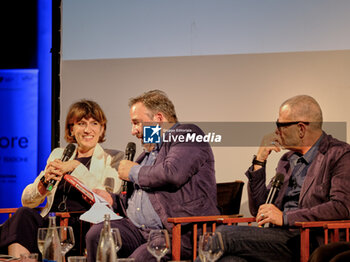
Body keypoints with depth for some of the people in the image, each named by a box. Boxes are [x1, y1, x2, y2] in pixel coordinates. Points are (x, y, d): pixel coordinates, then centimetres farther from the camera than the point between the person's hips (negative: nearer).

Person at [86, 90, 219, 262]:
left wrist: (134, 172, -4)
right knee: (96, 235, -17)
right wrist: (112, 200, 15)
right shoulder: (149, 151, 27)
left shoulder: (187, 135, 0)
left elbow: (173, 173, -20)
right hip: (138, 230, 8)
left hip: (179, 232, -8)